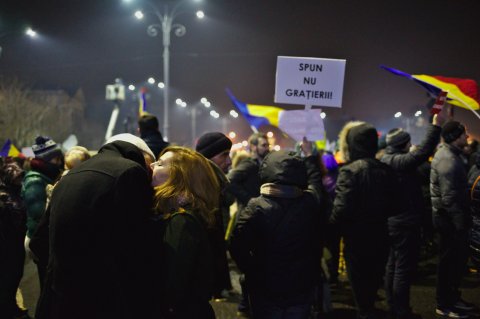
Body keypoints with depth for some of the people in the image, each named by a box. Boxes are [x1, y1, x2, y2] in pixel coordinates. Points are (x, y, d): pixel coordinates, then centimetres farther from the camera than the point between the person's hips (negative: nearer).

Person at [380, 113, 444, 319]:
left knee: (393, 265, 16)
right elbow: (423, 152, -28)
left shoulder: (385, 161, 10)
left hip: (393, 221, 10)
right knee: (404, 268, -4)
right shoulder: (399, 161, -20)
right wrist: (435, 126, -23)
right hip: (406, 223, -10)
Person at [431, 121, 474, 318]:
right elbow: (449, 196, -25)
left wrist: (464, 217, 17)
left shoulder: (451, 155, 13)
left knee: (458, 257, 17)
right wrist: (460, 222, -23)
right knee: (449, 261, 0)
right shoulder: (447, 159, -21)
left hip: (453, 217, 10)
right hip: (449, 218, -10)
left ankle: (453, 297, 31)